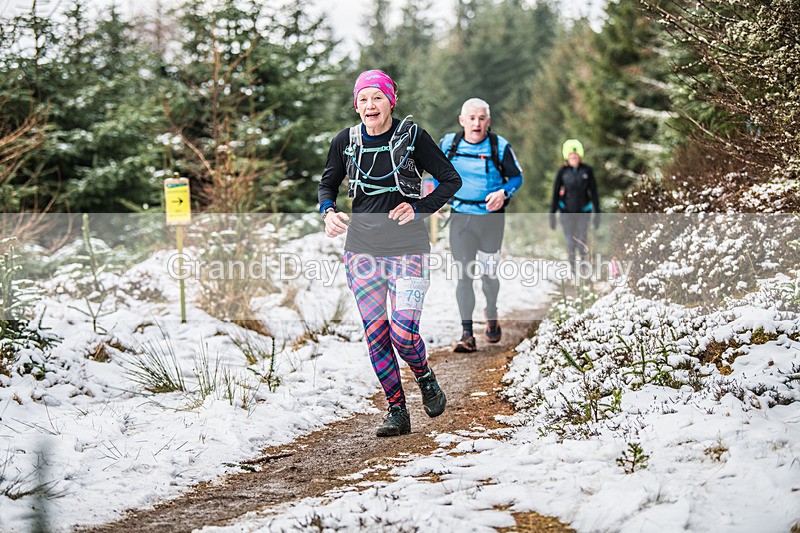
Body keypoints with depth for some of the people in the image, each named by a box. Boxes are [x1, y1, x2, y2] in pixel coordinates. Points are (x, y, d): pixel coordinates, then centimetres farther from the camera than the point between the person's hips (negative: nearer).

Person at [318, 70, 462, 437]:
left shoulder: (412, 136, -5)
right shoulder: (346, 141, 2)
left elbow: (451, 180, 2)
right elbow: (328, 184, 15)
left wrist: (419, 208, -10)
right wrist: (328, 211, -6)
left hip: (408, 249, -3)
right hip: (361, 250, 3)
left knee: (403, 334, -12)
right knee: (375, 334, 3)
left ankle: (426, 379, 21)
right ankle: (396, 411, 15)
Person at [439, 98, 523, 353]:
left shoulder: (500, 147, -7)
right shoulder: (448, 144, 0)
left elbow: (517, 177, 1)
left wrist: (503, 193, -18)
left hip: (491, 218, -1)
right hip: (461, 218, 1)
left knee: (488, 274, 7)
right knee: (464, 274, -8)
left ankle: (491, 315, 38)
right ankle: (467, 335, -7)